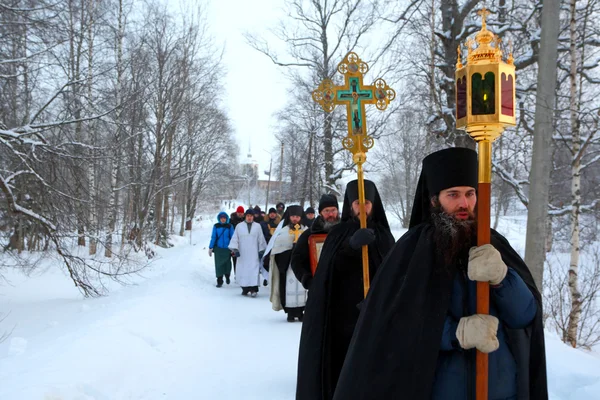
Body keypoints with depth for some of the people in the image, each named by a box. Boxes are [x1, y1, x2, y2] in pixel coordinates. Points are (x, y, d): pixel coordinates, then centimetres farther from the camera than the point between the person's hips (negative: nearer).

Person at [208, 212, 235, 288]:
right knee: (219, 264, -1)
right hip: (218, 248, 0)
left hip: (227, 248, 0)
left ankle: (227, 276, 29)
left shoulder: (230, 226, -1)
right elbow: (213, 237, 3)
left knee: (227, 263, 0)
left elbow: (232, 238, 1)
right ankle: (219, 281, 9)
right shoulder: (216, 226, 1)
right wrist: (210, 248, 2)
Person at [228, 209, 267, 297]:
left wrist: (261, 251, 8)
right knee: (243, 271, 2)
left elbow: (261, 240, 10)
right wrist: (235, 249, -4)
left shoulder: (257, 226, 6)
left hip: (253, 254, -1)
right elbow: (235, 239, 6)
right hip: (242, 254, 1)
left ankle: (254, 289, -13)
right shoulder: (239, 226, 6)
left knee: (254, 271, -11)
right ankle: (245, 289, 13)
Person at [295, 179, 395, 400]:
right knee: (339, 369, -3)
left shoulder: (383, 236, 6)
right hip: (340, 315, 0)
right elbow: (329, 270, -10)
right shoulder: (338, 234, 6)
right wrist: (351, 244, -28)